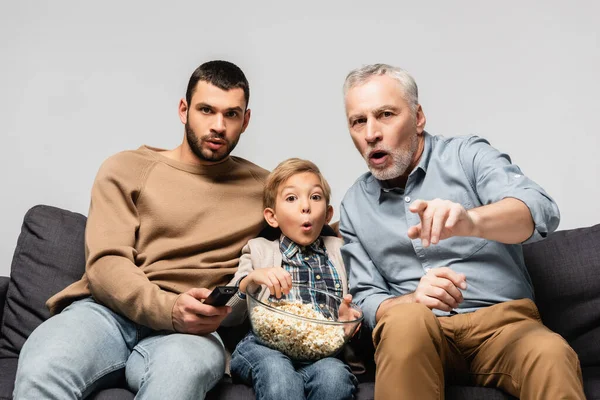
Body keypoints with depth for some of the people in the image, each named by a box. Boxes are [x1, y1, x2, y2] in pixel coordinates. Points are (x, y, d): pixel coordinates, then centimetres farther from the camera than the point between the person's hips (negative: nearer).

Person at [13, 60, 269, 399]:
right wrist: (171, 309, -21)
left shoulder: (261, 187, 17)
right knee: (41, 371, -34)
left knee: (184, 368, -39)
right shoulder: (126, 170, 12)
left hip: (189, 329, 0)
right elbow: (105, 263, -1)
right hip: (110, 310, 1)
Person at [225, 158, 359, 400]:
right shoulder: (258, 250, 17)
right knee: (276, 370, -37)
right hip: (264, 346, -2)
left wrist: (348, 316, -5)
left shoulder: (339, 251, 21)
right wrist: (249, 282, -11)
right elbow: (225, 318, 9)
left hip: (321, 352, 2)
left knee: (334, 375, -34)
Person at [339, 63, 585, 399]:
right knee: (405, 320, -33)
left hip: (503, 319, -1)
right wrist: (413, 300, -15)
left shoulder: (467, 155, 2)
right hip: (416, 333, 2)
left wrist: (471, 221, -37)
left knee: (552, 356, -33)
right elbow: (366, 299, 9)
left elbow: (541, 210, -15)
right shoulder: (354, 207, 11)